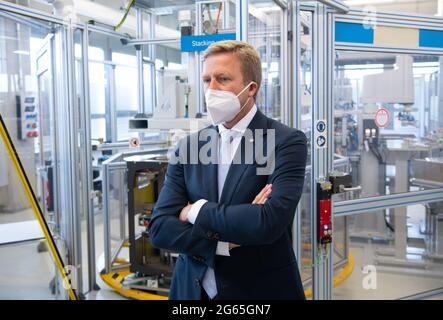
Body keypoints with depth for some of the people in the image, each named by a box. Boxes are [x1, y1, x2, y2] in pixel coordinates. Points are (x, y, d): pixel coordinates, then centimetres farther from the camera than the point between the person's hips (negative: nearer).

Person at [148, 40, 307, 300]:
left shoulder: (288, 142, -12)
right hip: (193, 289, 4)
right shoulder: (189, 146, 0)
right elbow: (159, 228, -7)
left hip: (262, 290, -3)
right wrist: (225, 240, -20)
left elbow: (270, 222, -25)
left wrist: (197, 211, -14)